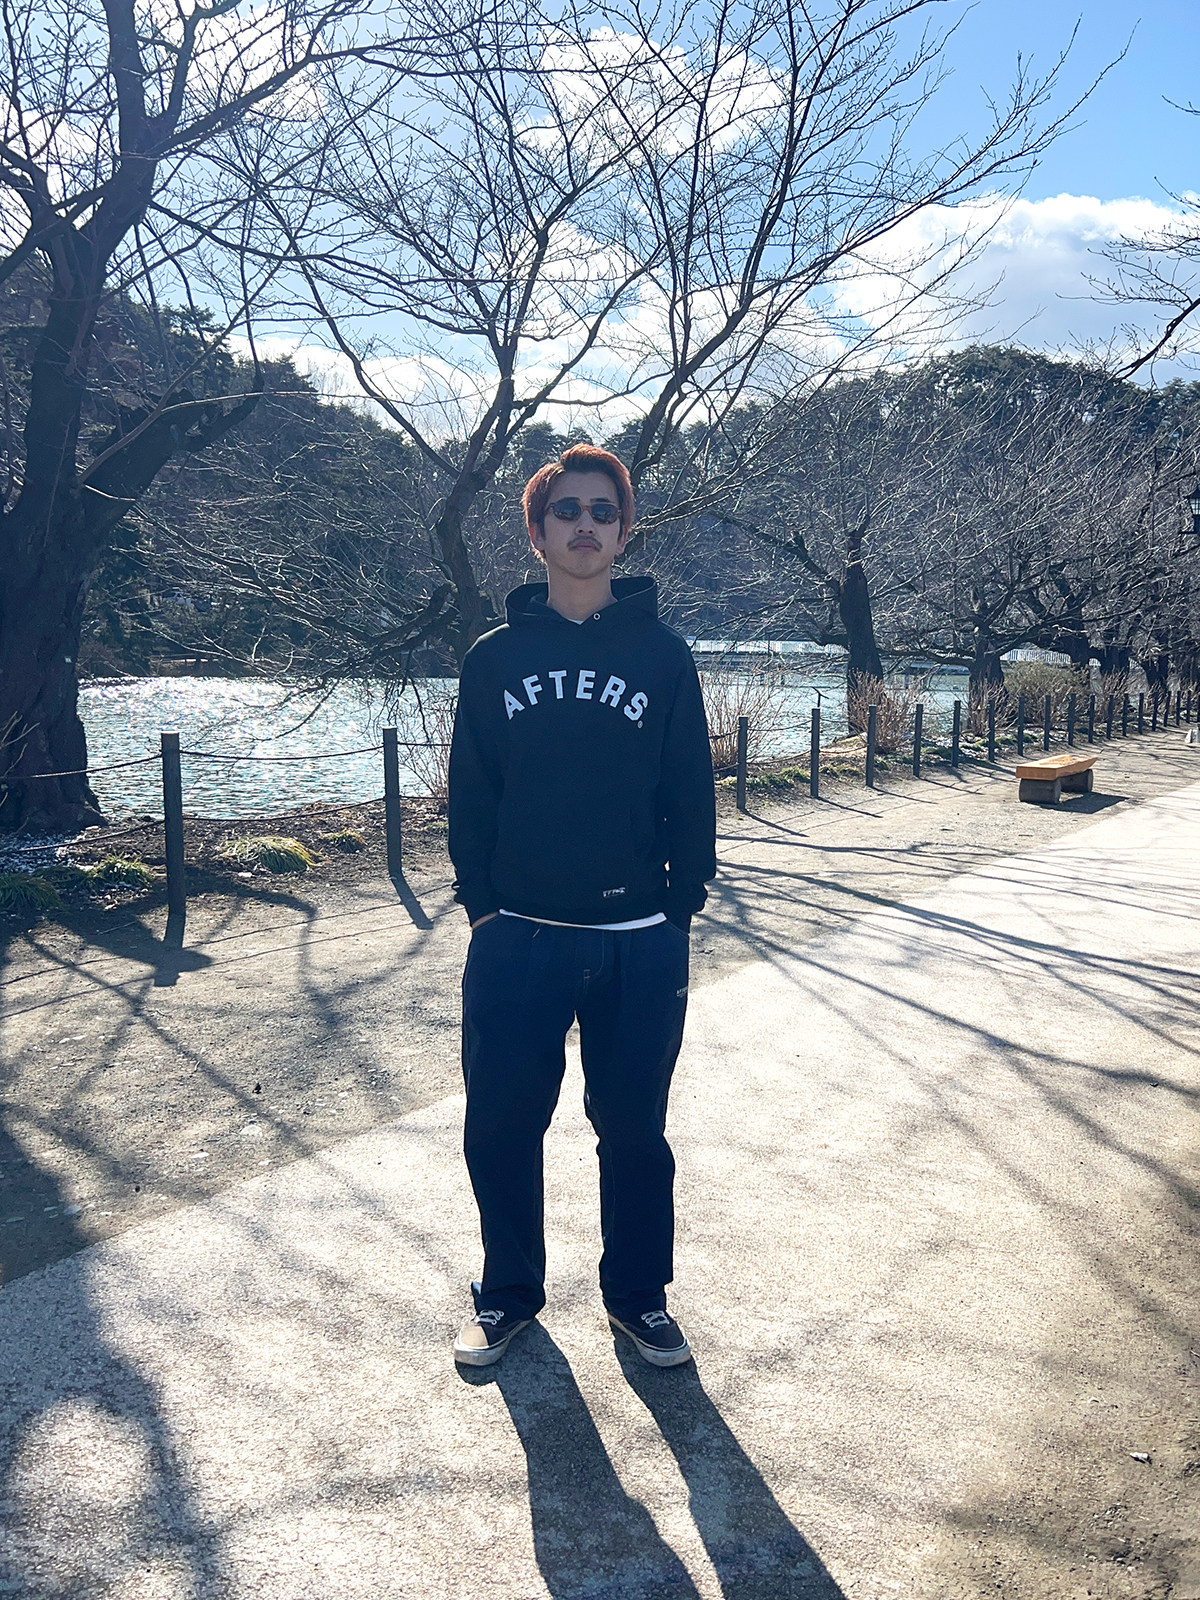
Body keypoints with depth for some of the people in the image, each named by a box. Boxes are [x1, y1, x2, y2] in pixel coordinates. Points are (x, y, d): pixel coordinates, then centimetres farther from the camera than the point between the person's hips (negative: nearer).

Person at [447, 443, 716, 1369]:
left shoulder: (663, 655, 1)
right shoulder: (495, 657, 3)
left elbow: (692, 795, 2)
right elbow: (470, 792, 4)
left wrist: (680, 907, -3)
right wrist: (481, 903, -2)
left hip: (639, 946, 0)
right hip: (516, 942, 1)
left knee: (634, 1131, 11)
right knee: (502, 1129, 9)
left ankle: (638, 1295, 32)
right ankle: (509, 1294, 31)